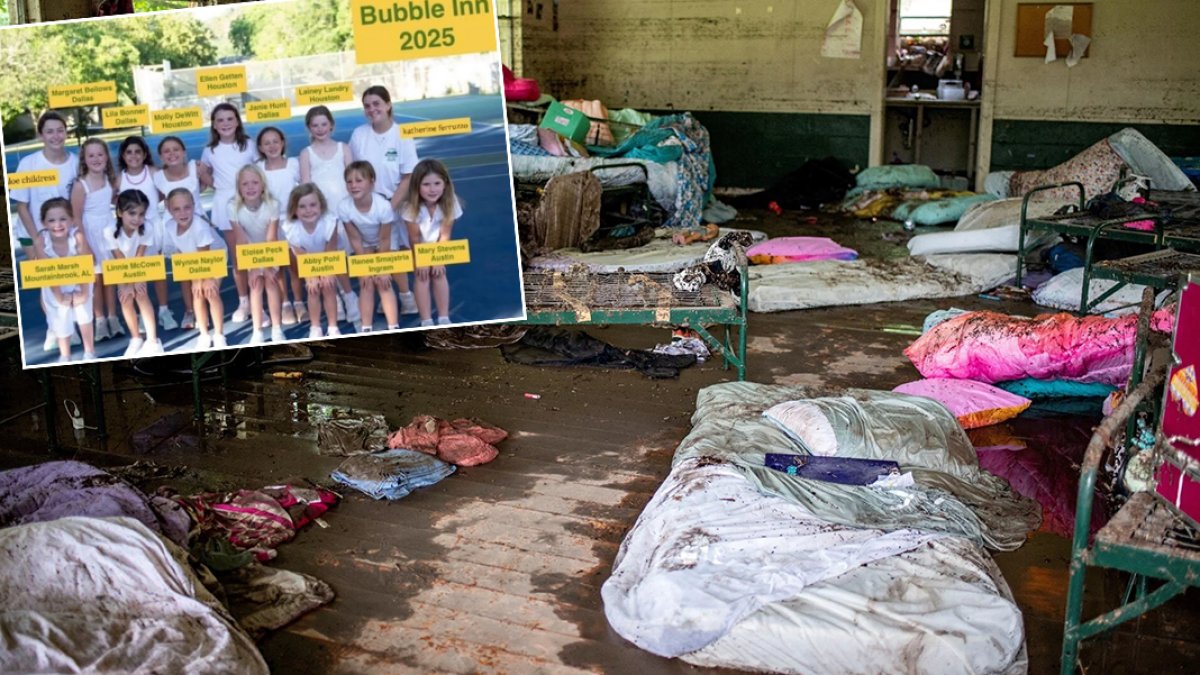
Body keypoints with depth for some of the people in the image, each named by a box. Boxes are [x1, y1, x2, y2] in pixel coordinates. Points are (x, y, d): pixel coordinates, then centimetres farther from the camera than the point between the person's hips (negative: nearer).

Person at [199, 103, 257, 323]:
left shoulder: (248, 145, 1)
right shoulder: (210, 151, 3)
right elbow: (203, 171, 18)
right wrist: (216, 185, 2)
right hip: (225, 204, 1)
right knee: (237, 257, 6)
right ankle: (243, 302, 15)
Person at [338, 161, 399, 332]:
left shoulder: (383, 206, -35)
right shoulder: (344, 207, -30)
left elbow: (384, 240, -23)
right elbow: (355, 239, -19)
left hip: (382, 245, -1)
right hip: (361, 247, 1)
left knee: (383, 282, -8)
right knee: (366, 283, -6)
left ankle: (393, 327, -4)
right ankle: (366, 328, 0)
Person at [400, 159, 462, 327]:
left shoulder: (449, 203, -28)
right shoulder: (411, 206, -32)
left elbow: (445, 235, -19)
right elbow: (415, 237, -22)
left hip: (437, 245, 2)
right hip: (418, 246, -1)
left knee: (439, 273, -2)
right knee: (422, 276, -8)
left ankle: (444, 318, 5)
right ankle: (426, 321, -5)